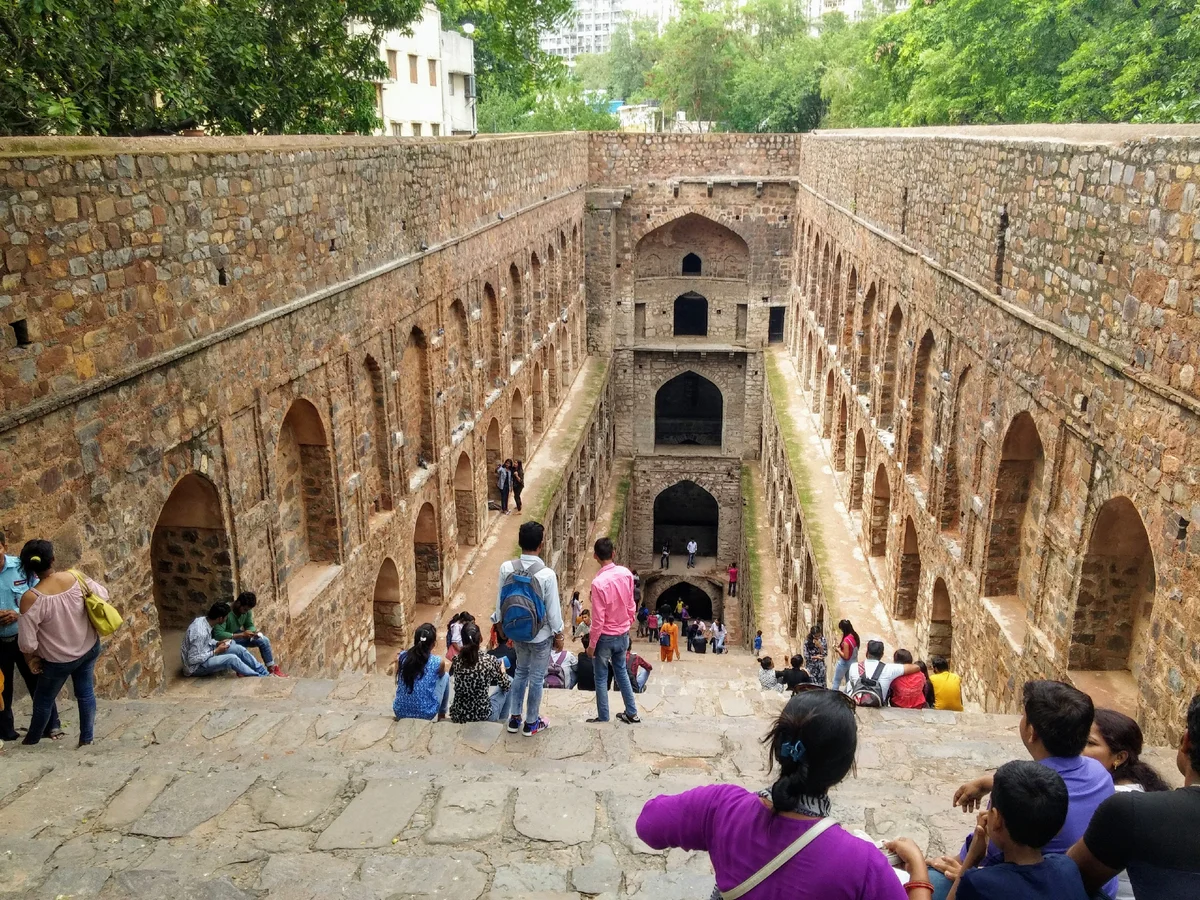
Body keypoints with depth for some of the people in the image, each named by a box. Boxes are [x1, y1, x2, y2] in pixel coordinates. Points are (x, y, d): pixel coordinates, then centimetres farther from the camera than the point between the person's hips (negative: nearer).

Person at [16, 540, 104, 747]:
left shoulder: (31, 598, -28)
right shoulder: (76, 578, -18)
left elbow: (26, 642, -21)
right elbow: (103, 594, 1)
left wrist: (31, 658, -2)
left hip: (59, 659, -3)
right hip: (89, 648, 3)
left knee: (44, 699, 22)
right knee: (85, 692, 20)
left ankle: (33, 738, 44)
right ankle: (86, 737, 30)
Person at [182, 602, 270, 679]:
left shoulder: (203, 620, -4)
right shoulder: (200, 632, -32)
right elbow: (193, 659, -28)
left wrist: (218, 643, -1)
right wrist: (216, 651, -21)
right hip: (196, 666, -9)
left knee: (239, 649, -1)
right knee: (232, 658, -24)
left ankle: (264, 672, 6)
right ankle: (260, 677, -8)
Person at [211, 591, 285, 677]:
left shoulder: (247, 610, -11)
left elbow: (249, 625, 4)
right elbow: (218, 634, -37)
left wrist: (253, 632, -21)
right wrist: (241, 635, -40)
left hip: (238, 636, 7)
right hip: (226, 639, -6)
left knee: (263, 640, -10)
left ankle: (272, 669, -1)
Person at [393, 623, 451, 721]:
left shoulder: (401, 657, -7)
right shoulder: (437, 662, -14)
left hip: (400, 712, 3)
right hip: (426, 713, -3)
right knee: (445, 676, 18)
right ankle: (441, 715, 30)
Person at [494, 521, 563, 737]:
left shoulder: (506, 568, -15)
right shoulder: (546, 574, -26)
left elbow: (500, 601, -3)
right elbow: (553, 608, -16)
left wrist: (501, 624, 15)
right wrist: (558, 631, 2)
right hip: (540, 635, -4)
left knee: (521, 671, 24)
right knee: (536, 677, 14)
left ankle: (514, 718, 33)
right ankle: (531, 723, 28)